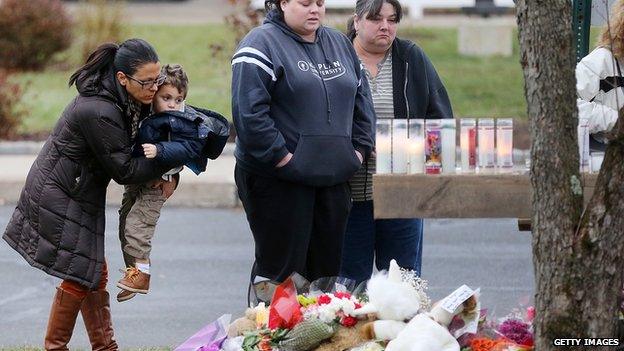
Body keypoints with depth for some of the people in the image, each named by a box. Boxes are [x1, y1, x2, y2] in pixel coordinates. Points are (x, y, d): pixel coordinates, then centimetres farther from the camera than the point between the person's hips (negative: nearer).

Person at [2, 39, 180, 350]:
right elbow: (125, 171, -23)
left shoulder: (129, 100, -3)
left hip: (80, 194, 9)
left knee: (95, 273, 13)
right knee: (80, 276, -4)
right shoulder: (98, 113, -31)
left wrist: (167, 175, -6)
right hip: (60, 197, -9)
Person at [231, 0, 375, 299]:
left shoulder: (339, 44, 16)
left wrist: (359, 149, 8)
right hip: (277, 181, -7)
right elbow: (249, 111, -16)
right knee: (281, 267, -5)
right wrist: (282, 157, -18)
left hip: (333, 179, 7)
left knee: (327, 268, 8)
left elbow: (361, 101, 21)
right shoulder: (262, 44, -7)